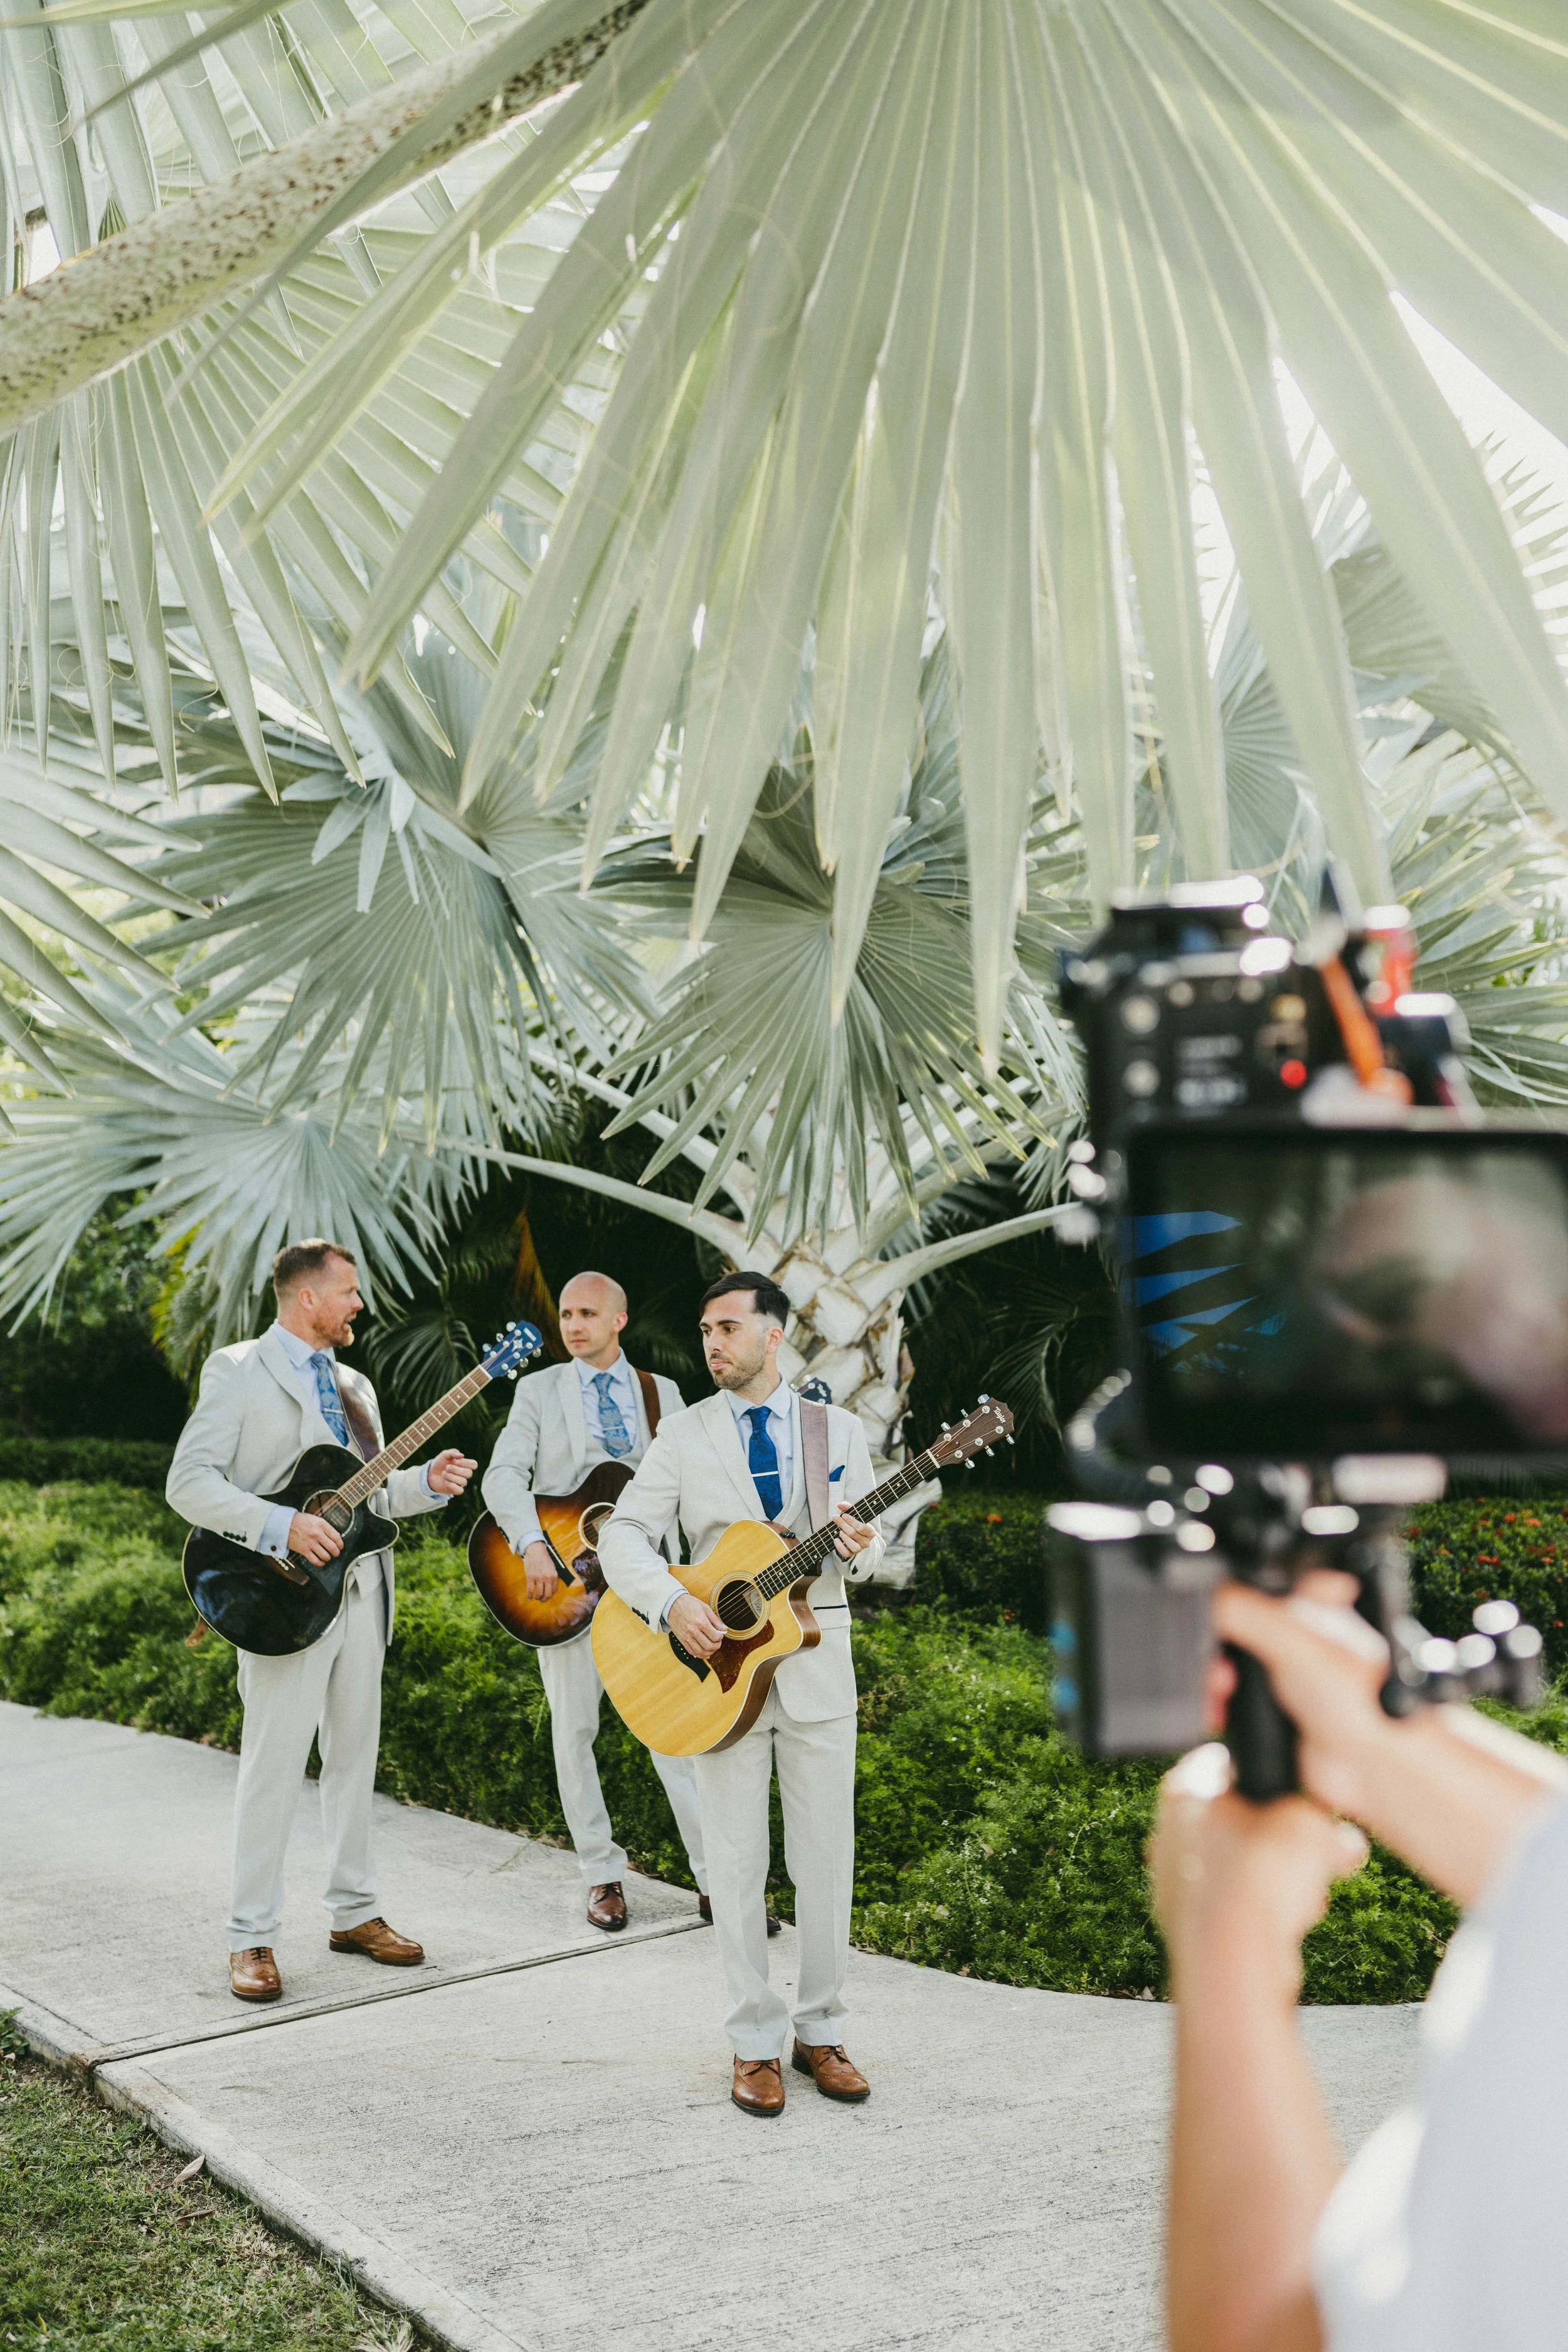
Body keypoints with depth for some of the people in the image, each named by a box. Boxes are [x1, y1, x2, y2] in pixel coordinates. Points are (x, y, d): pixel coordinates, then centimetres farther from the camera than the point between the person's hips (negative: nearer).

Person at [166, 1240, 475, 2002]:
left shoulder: (353, 1386, 18)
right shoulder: (237, 1370, -5)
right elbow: (188, 1484, -12)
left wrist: (425, 1482, 2)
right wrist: (282, 1525, -22)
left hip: (360, 1588, 7)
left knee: (355, 1756, 12)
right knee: (274, 1765, -5)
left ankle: (353, 1911, 23)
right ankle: (251, 1939, 3)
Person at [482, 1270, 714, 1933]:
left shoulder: (662, 1394, 12)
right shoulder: (540, 1390, 7)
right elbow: (504, 1475, -5)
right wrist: (533, 1546, -19)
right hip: (562, 1579, 0)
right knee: (573, 1729, 4)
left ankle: (716, 1879, 0)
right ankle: (602, 1876, 16)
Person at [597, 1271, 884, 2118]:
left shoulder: (839, 1431, 6)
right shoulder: (684, 1434, 2)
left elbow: (867, 1547, 9)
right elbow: (624, 1533, -4)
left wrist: (858, 1549, -16)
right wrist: (672, 1604, -20)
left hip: (817, 1665, 1)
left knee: (826, 1858, 5)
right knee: (737, 1864, 3)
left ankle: (821, 2032, 19)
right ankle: (755, 2043, 15)